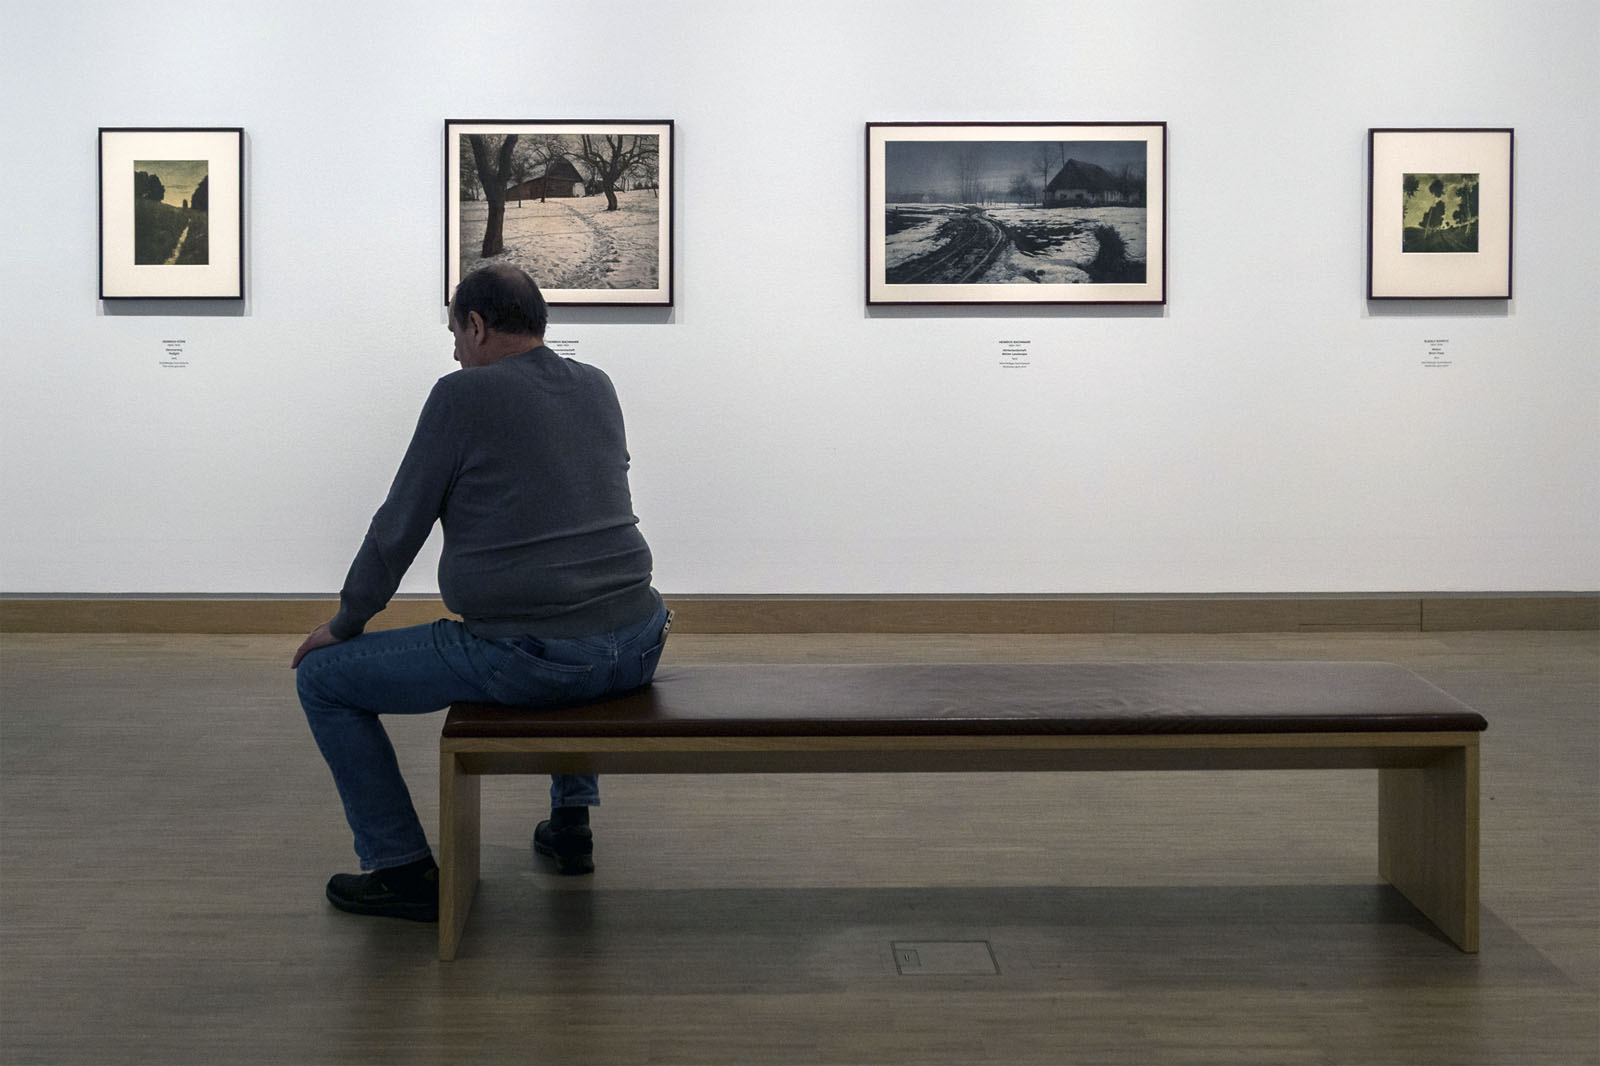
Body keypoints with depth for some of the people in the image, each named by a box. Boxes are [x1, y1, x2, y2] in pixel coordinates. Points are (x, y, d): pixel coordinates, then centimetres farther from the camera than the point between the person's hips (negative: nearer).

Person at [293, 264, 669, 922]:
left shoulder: (462, 395, -4)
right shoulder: (597, 389, 14)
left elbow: (399, 528, 0)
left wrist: (344, 625, 14)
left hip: (525, 658, -7)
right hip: (636, 649, 7)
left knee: (322, 678, 8)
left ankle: (403, 869, 10)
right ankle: (571, 818, 35)